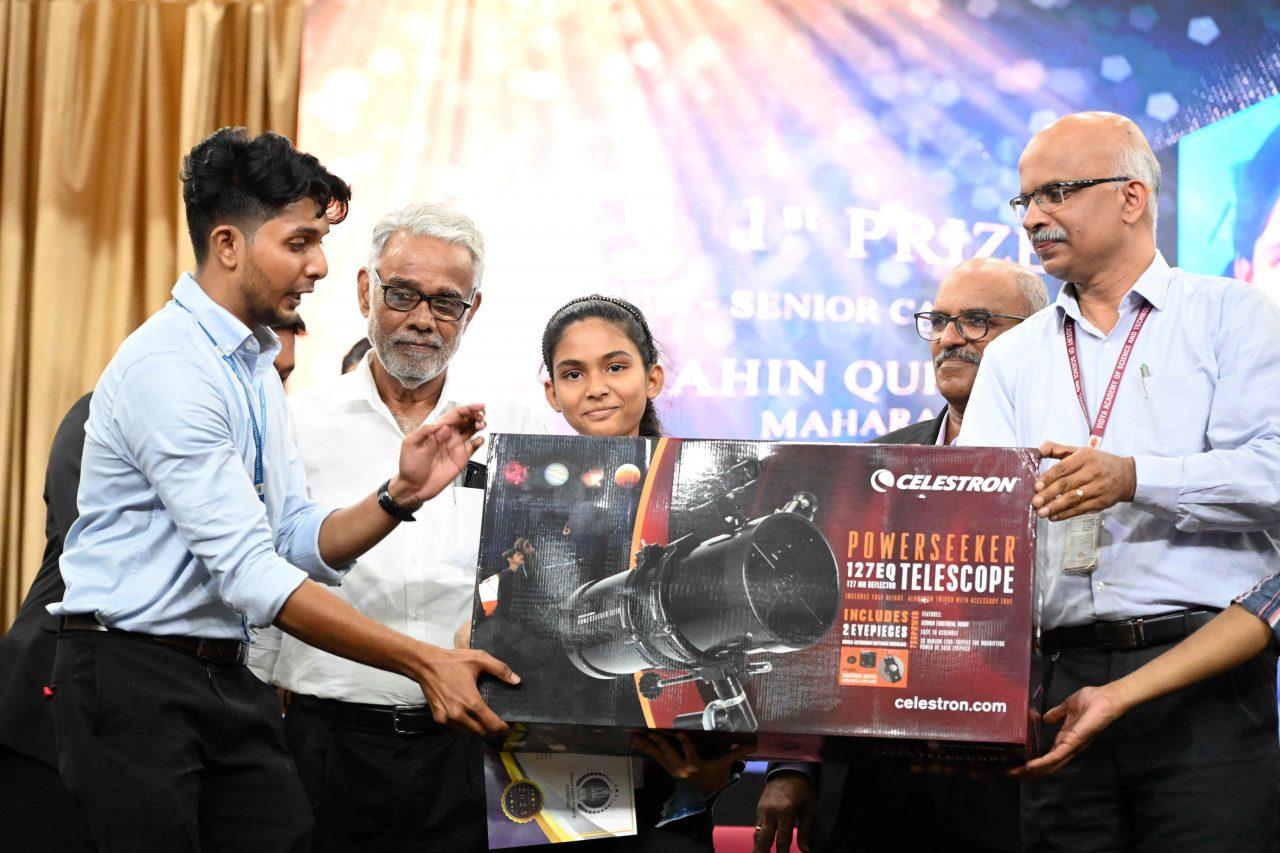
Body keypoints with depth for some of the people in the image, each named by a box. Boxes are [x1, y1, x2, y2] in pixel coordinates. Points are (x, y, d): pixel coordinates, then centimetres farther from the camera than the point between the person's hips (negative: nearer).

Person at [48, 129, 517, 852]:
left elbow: (303, 543, 9)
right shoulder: (169, 367, -17)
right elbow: (250, 572, -22)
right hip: (132, 678, -8)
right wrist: (422, 662, -23)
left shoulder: (258, 370, 14)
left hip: (226, 678, 8)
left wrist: (402, 495, -10)